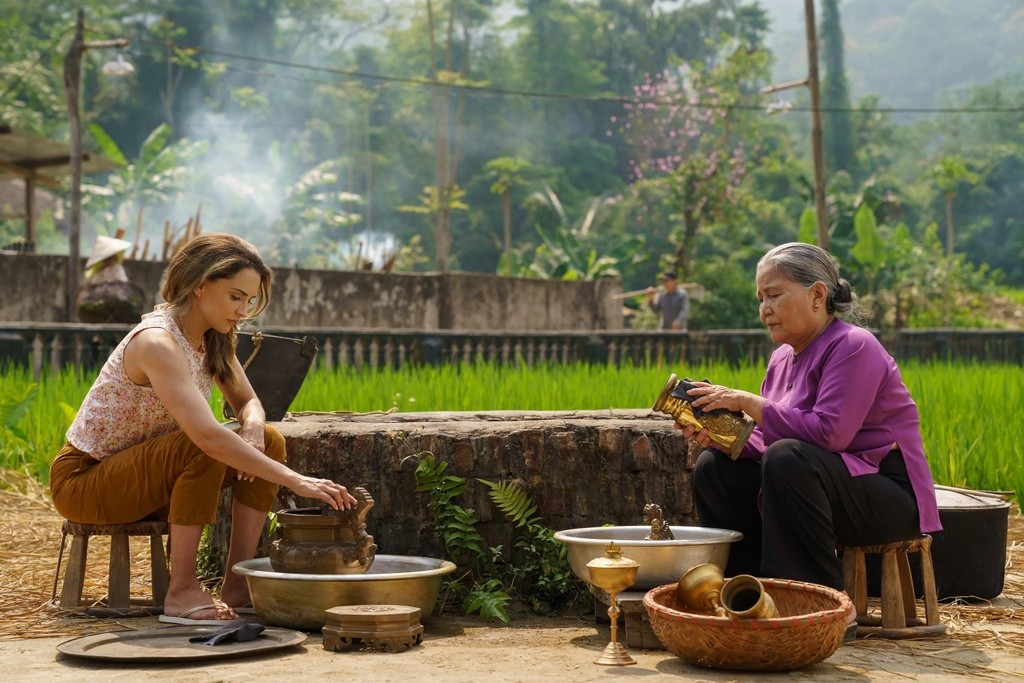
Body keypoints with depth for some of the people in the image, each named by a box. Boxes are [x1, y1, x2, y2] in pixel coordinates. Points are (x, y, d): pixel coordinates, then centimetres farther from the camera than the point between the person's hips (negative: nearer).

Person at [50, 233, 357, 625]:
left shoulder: (213, 339, 0)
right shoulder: (158, 342, -28)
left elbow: (247, 402, 9)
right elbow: (207, 435, -39)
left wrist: (253, 429, -17)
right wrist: (294, 481, -40)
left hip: (140, 474, 9)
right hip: (82, 480, -9)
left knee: (269, 442, -6)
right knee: (202, 451, -34)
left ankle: (237, 586, -8)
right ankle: (182, 592, -24)